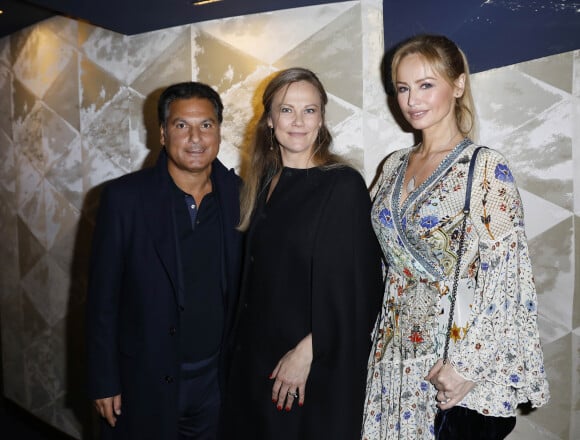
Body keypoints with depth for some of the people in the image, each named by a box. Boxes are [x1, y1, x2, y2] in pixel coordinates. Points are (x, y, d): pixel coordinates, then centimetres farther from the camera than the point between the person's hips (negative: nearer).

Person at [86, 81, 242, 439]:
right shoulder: (125, 197, -12)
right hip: (145, 384, -2)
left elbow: (244, 288, 3)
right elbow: (103, 296, -8)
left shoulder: (239, 195, -4)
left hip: (215, 381, 3)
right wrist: (104, 382, -5)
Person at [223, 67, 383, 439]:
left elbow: (353, 286, -15)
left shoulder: (344, 184, -13)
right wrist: (245, 346, 5)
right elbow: (254, 275, 10)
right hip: (257, 358, 6)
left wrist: (307, 352, -16)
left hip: (319, 366, -5)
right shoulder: (264, 182, 5)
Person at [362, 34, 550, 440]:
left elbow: (507, 277, -15)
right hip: (396, 360, 6)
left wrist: (467, 366, -17)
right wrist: (383, 346, 9)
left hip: (461, 370, -5)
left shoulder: (486, 168, -11)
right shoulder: (395, 166, 6)